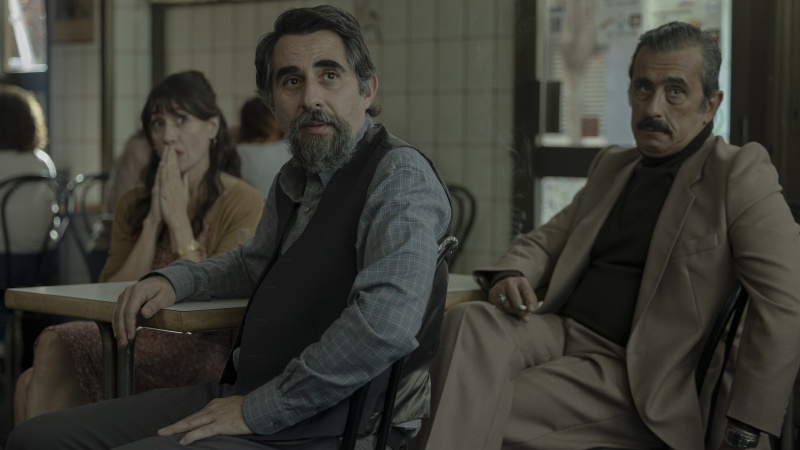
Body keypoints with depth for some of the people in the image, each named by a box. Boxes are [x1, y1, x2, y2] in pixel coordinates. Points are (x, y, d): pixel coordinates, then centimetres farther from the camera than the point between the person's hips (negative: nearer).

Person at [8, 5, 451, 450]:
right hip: (241, 393, 9)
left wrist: (257, 411, -22)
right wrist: (173, 280, 13)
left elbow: (386, 324, -30)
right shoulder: (294, 179, 14)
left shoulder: (400, 175, -15)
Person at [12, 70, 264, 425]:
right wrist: (153, 221, -3)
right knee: (35, 383, -23)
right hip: (144, 345, 5)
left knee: (55, 347, -24)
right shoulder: (134, 205, 15)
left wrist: (177, 217, -9)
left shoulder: (243, 202, -2)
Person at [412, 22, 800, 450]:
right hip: (560, 331, 6)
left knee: (488, 413, -29)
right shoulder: (611, 165, 19)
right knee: (468, 322, -26)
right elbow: (545, 240, 25)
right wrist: (510, 275, -1)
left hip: (632, 371, -6)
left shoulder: (740, 173, -3)